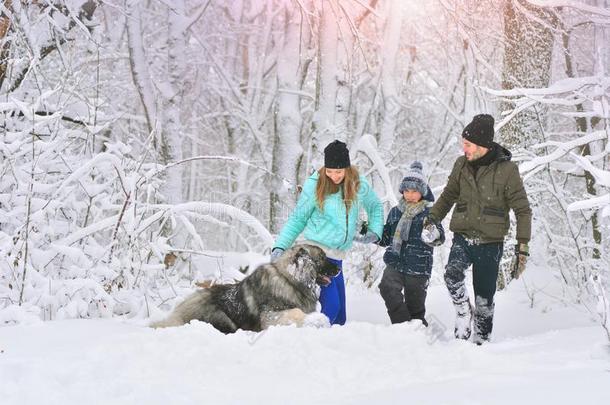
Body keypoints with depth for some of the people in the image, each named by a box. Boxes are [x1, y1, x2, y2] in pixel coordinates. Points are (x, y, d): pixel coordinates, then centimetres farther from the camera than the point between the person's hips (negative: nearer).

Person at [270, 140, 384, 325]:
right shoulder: (314, 184, -8)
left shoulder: (359, 185, 2)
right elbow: (297, 219, -1)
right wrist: (280, 247, -9)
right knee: (331, 305, -18)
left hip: (337, 255, 5)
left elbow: (375, 207, 23)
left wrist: (375, 232, 10)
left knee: (339, 316, 6)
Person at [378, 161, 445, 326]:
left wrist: (434, 236, -37)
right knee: (387, 288, -24)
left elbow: (440, 237, -14)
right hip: (395, 263, 3)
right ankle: (402, 323, -17)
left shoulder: (429, 213, -2)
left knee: (415, 305, 5)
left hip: (418, 267, -3)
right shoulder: (395, 212, 12)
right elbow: (386, 238, 22)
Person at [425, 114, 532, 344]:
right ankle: (464, 314, -5)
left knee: (484, 297, 4)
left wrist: (522, 247, -10)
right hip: (463, 237, 2)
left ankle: (481, 340, 21)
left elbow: (522, 210, -4)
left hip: (490, 243, -2)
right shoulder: (462, 165, 4)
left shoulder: (507, 170, -7)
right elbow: (449, 195, 20)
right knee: (452, 274, -27)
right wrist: (432, 218, 6)